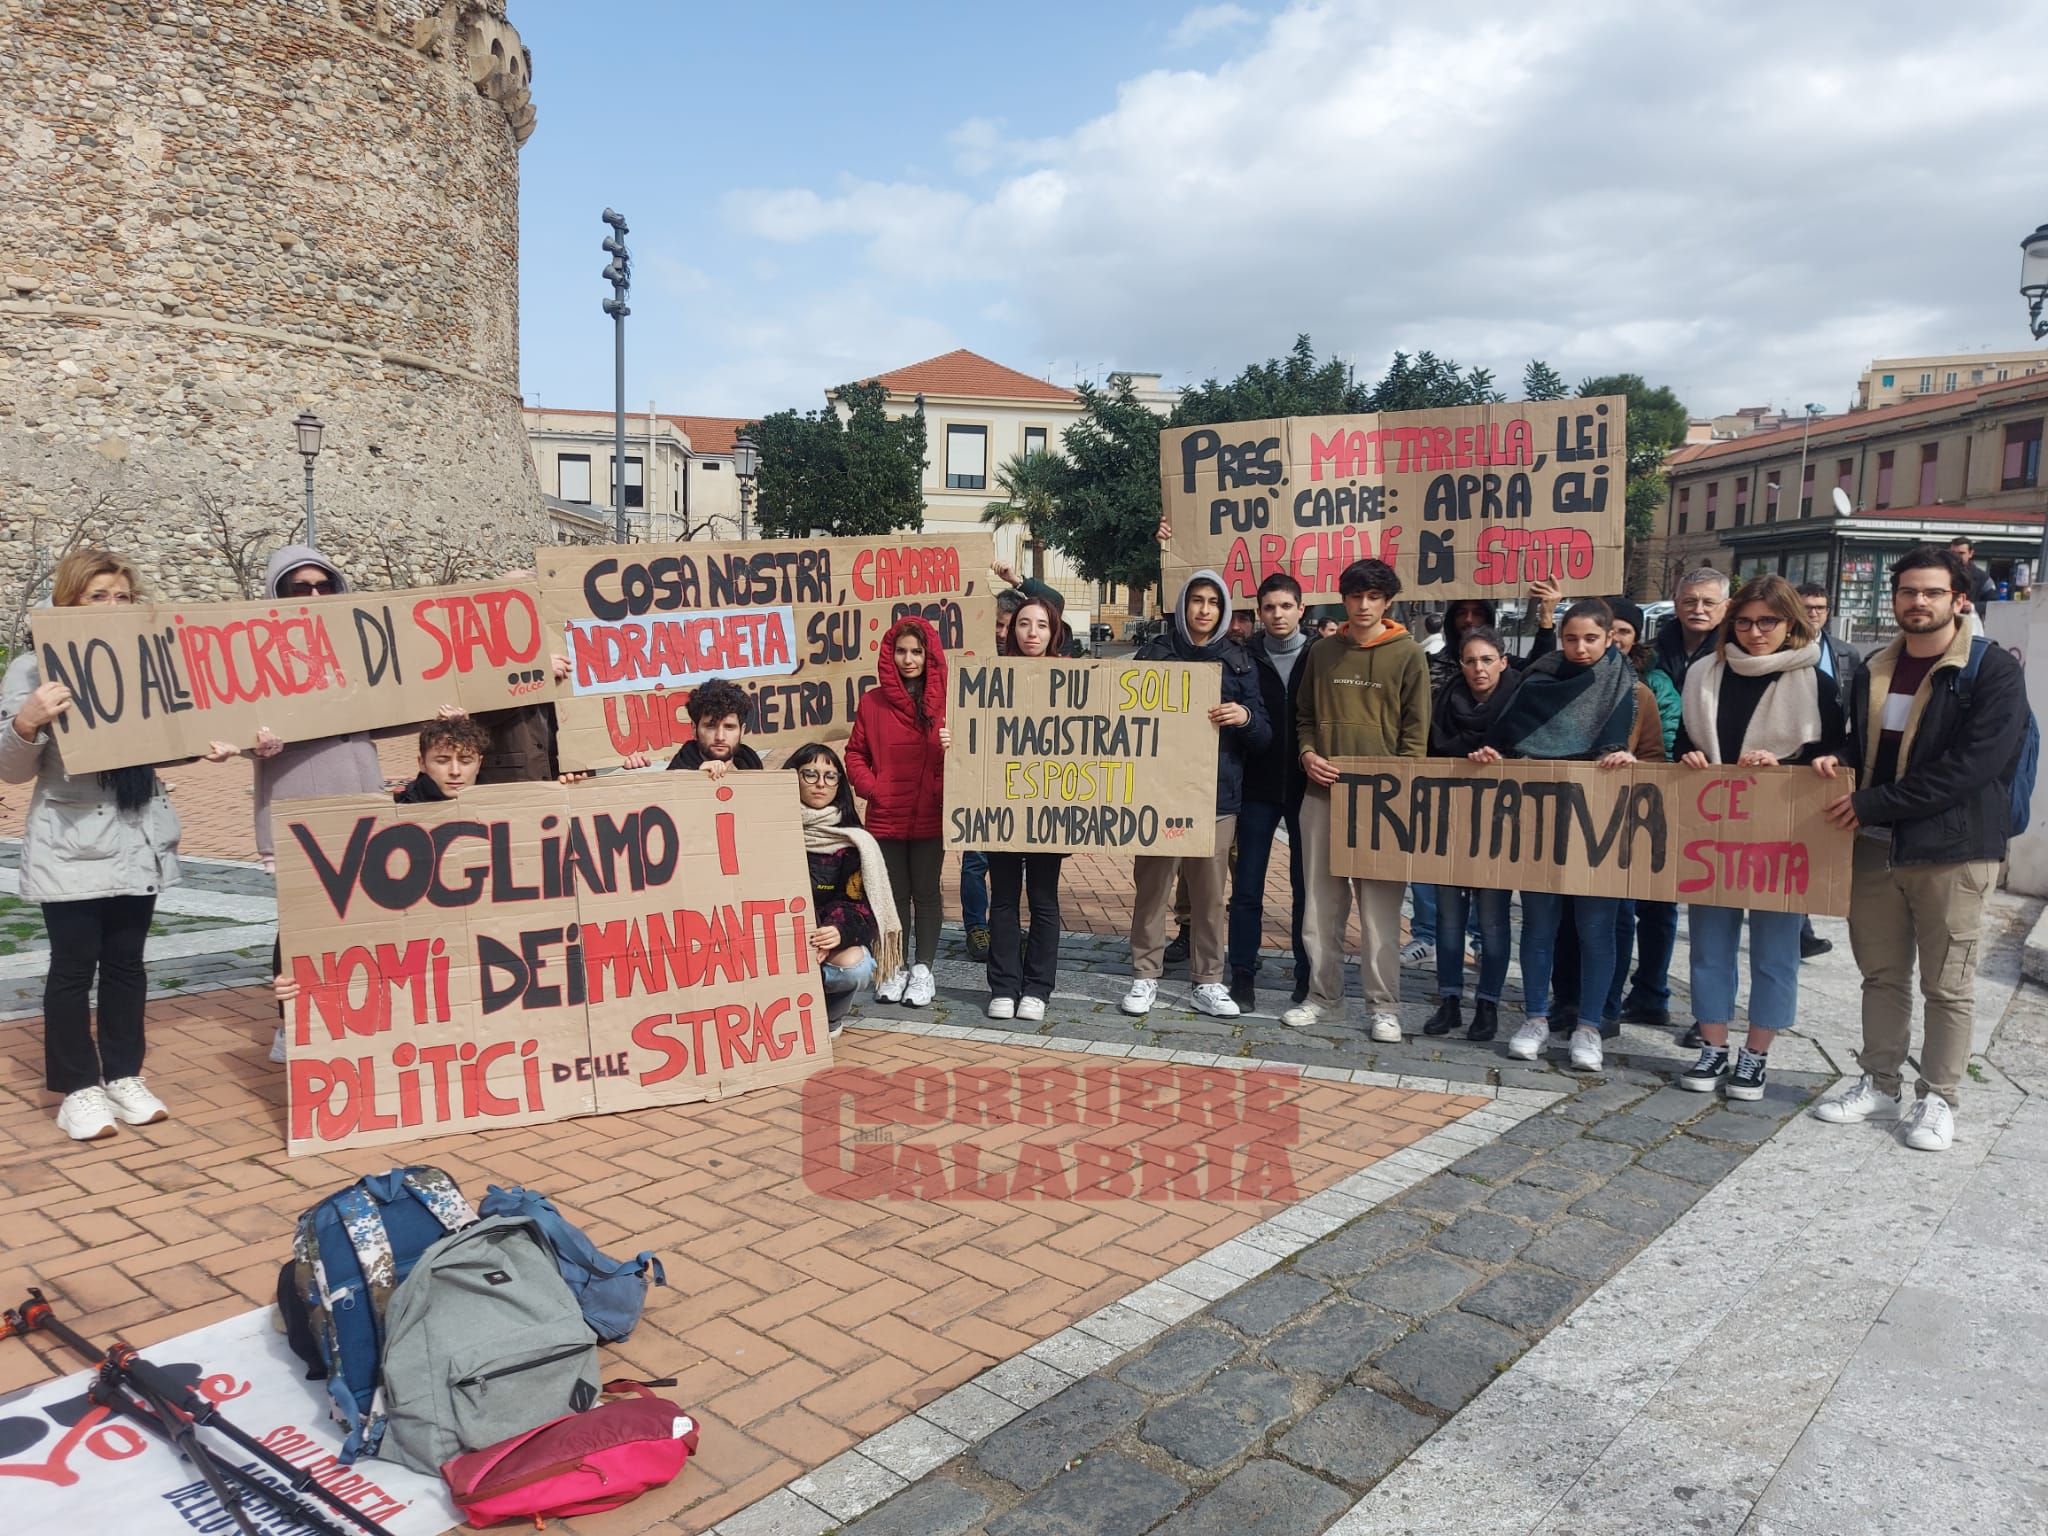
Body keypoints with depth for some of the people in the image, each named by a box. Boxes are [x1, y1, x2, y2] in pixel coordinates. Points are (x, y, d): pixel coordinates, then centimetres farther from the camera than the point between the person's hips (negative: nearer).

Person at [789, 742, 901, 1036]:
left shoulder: (852, 842, -1)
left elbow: (858, 903, -6)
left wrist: (839, 931, -27)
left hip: (835, 942, 0)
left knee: (854, 967, -30)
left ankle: (829, 1017, 1)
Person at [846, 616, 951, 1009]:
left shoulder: (945, 701, -1)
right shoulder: (873, 702, 2)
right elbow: (855, 752, 8)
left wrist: (953, 746, -21)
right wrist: (869, 786, -5)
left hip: (930, 817, -1)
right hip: (886, 817, 1)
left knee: (926, 892, 7)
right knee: (895, 894, 11)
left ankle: (923, 969, 19)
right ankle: (895, 968, 22)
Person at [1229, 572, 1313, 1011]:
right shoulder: (1245, 658, 3)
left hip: (1305, 789, 0)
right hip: (1257, 787, 0)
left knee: (1306, 886, 7)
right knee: (1247, 887, 2)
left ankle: (1307, 980, 16)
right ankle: (1242, 977, 11)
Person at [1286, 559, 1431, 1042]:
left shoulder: (1408, 654, 2)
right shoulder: (1322, 652, 12)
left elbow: (1416, 729, 0)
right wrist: (1308, 754, 0)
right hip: (1322, 792, 3)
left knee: (1380, 905, -1)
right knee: (1321, 901, 7)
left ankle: (1384, 1005, 8)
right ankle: (1323, 995, 18)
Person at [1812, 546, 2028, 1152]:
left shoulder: (1994, 671, -9)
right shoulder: (1876, 670, 11)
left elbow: (1972, 766, -19)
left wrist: (1873, 803, -19)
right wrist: (1839, 762, -2)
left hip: (1952, 851, -5)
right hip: (1876, 846, 6)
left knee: (1947, 985, 5)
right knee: (1881, 974, 14)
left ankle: (1938, 1098, 18)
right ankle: (1880, 1083, 26)